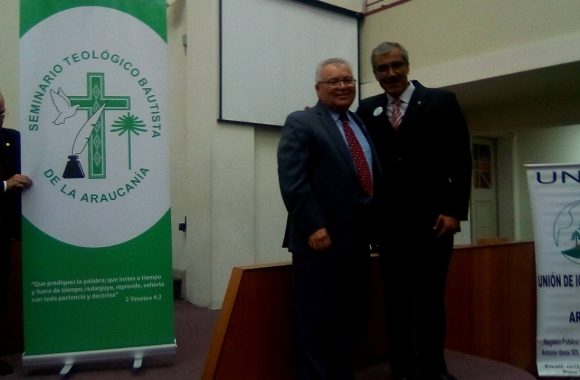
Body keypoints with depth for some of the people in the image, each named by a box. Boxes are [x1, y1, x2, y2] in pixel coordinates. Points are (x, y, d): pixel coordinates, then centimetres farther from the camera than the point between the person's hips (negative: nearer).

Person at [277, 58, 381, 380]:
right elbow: (292, 181, -15)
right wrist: (313, 227, -20)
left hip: (358, 242, 7)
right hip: (321, 241, -7)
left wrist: (374, 227, 12)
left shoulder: (362, 125, 18)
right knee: (315, 324, 4)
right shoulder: (301, 123, -4)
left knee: (351, 321, 16)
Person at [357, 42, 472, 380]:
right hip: (390, 223, 2)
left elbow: (461, 161, -2)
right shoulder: (368, 110, 10)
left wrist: (455, 211, -9)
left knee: (431, 299, 8)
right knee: (397, 301, 8)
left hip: (433, 218, -2)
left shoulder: (441, 101, 3)